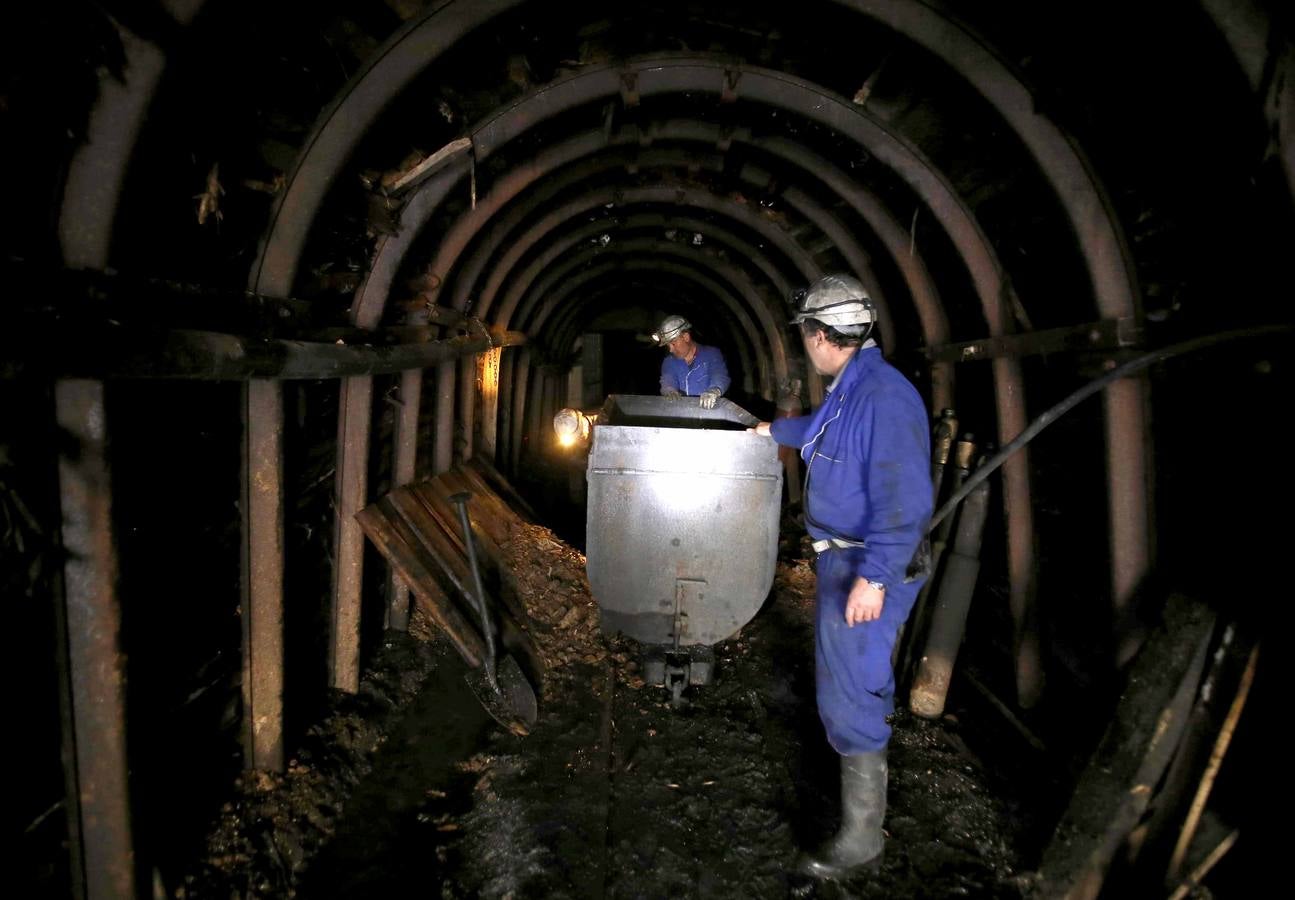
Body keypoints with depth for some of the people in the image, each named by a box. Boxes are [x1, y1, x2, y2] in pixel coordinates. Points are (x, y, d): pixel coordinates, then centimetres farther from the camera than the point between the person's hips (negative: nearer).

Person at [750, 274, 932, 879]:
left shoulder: (884, 396, -26)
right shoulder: (849, 389, 6)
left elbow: (905, 498, -31)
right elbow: (821, 429, 30)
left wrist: (874, 578, -34)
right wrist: (774, 430, 45)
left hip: (867, 571, -10)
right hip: (843, 558, 10)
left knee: (848, 697, -4)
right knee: (856, 671, 28)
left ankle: (861, 838, 11)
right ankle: (869, 747, 54)